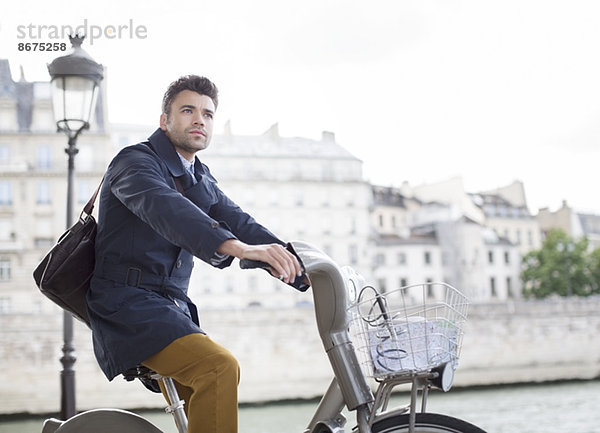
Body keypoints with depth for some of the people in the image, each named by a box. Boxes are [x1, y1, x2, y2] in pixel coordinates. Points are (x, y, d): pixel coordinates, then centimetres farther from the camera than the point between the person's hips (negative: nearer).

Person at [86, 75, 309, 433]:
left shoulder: (202, 181, 17)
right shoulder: (136, 161, -9)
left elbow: (239, 223, 7)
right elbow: (165, 209, -30)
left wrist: (309, 273, -8)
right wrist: (236, 247, -48)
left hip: (172, 308, 9)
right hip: (127, 304, -9)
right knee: (219, 366, -27)